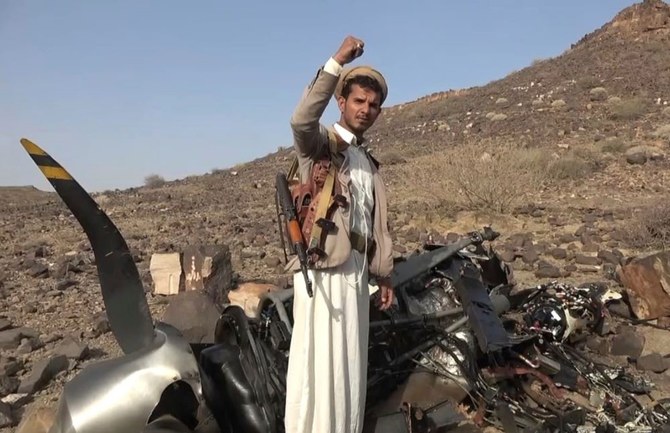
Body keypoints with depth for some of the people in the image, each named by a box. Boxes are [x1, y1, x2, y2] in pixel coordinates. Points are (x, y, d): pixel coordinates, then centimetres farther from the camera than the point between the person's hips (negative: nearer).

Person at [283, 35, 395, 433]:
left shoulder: (368, 160, 20)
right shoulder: (321, 143, 0)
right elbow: (301, 120, -26)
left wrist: (384, 274, 16)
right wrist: (337, 62, -29)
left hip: (357, 269, 7)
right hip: (324, 266, -7)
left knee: (350, 362, 12)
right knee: (320, 359, -6)